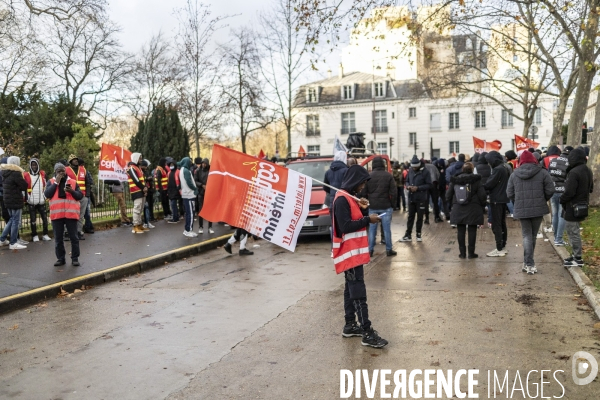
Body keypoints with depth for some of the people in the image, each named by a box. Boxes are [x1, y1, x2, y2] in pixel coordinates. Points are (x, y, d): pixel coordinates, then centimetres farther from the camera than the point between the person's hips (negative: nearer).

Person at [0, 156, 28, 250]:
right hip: (16, 201, -8)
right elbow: (24, 186, -16)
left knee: (12, 219, 21)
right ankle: (13, 243, 2)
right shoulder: (16, 173, -17)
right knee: (16, 221, -1)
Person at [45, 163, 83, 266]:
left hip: (71, 214, -1)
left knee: (74, 237, 1)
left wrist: (71, 191, -15)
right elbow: (47, 194, -7)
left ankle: (75, 258, 10)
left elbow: (80, 196, 3)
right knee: (58, 238, 7)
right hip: (56, 214, 1)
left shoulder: (73, 182, 8)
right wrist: (56, 182, -9)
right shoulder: (51, 182, 9)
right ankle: (60, 258, 17)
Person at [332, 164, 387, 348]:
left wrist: (363, 209, -2)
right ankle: (367, 332, -7)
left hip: (354, 251, 10)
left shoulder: (351, 197, 15)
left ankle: (350, 325, 24)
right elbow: (345, 226, -23)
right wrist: (368, 219, -18)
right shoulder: (342, 199, -17)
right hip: (349, 252, -10)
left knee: (351, 289, 15)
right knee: (358, 292, -9)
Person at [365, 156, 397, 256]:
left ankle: (370, 250, 9)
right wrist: (392, 204, 4)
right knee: (387, 229, 4)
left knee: (372, 229, 7)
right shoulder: (388, 175, -5)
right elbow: (394, 192, -7)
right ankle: (389, 250, 9)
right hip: (385, 206, -1)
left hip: (372, 207, 2)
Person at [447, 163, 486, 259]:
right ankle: (471, 253, 8)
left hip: (458, 210, 2)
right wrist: (482, 206, 8)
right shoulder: (476, 180, -6)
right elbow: (482, 196, -7)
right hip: (473, 210, -2)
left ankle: (462, 252, 11)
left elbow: (448, 196, 3)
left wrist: (452, 204, 20)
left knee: (460, 231, 8)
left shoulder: (454, 181, 2)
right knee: (472, 231, 5)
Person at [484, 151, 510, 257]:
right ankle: (503, 246, 22)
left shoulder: (497, 169, -17)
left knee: (496, 225, -6)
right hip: (503, 198, 10)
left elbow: (490, 183, -18)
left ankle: (499, 249, -5)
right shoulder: (504, 168, 12)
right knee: (502, 223, 15)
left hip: (496, 200, -9)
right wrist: (488, 190, 8)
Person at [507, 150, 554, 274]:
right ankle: (529, 263, 20)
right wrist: (543, 200, 14)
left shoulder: (514, 174, 3)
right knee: (533, 235, 11)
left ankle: (528, 263, -5)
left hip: (521, 209, 1)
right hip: (538, 208, 0)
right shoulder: (542, 173, -2)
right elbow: (550, 190, -4)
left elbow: (509, 193, 3)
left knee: (527, 235, 5)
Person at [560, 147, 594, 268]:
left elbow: (569, 192, -24)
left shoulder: (574, 172, -22)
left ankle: (577, 259, 4)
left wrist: (562, 200, -8)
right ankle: (575, 255, 26)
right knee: (574, 231, 19)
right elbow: (590, 189, 19)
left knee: (573, 232, -1)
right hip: (582, 206, 9)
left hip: (573, 207, -9)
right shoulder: (588, 171, 9)